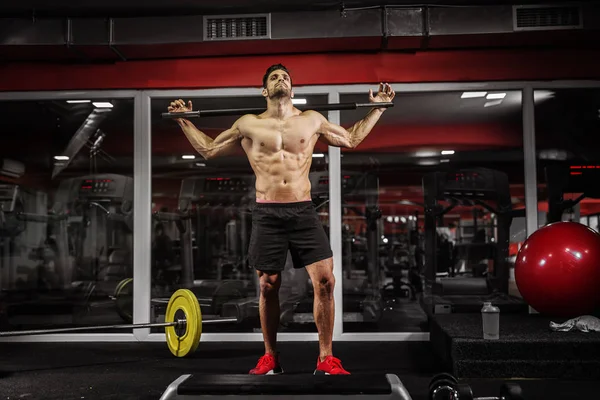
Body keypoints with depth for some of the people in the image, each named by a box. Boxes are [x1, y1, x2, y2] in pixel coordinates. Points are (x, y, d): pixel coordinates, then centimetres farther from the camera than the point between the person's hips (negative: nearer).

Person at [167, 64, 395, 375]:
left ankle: (326, 359, 3)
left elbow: (351, 139, 23)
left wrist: (377, 108, 20)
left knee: (325, 281, -9)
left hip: (304, 211, 1)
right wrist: (184, 120, 14)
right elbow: (208, 149, 18)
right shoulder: (248, 124, 9)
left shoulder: (312, 120, 11)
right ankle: (270, 358, 21)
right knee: (268, 287, 5)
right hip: (267, 214, 0)